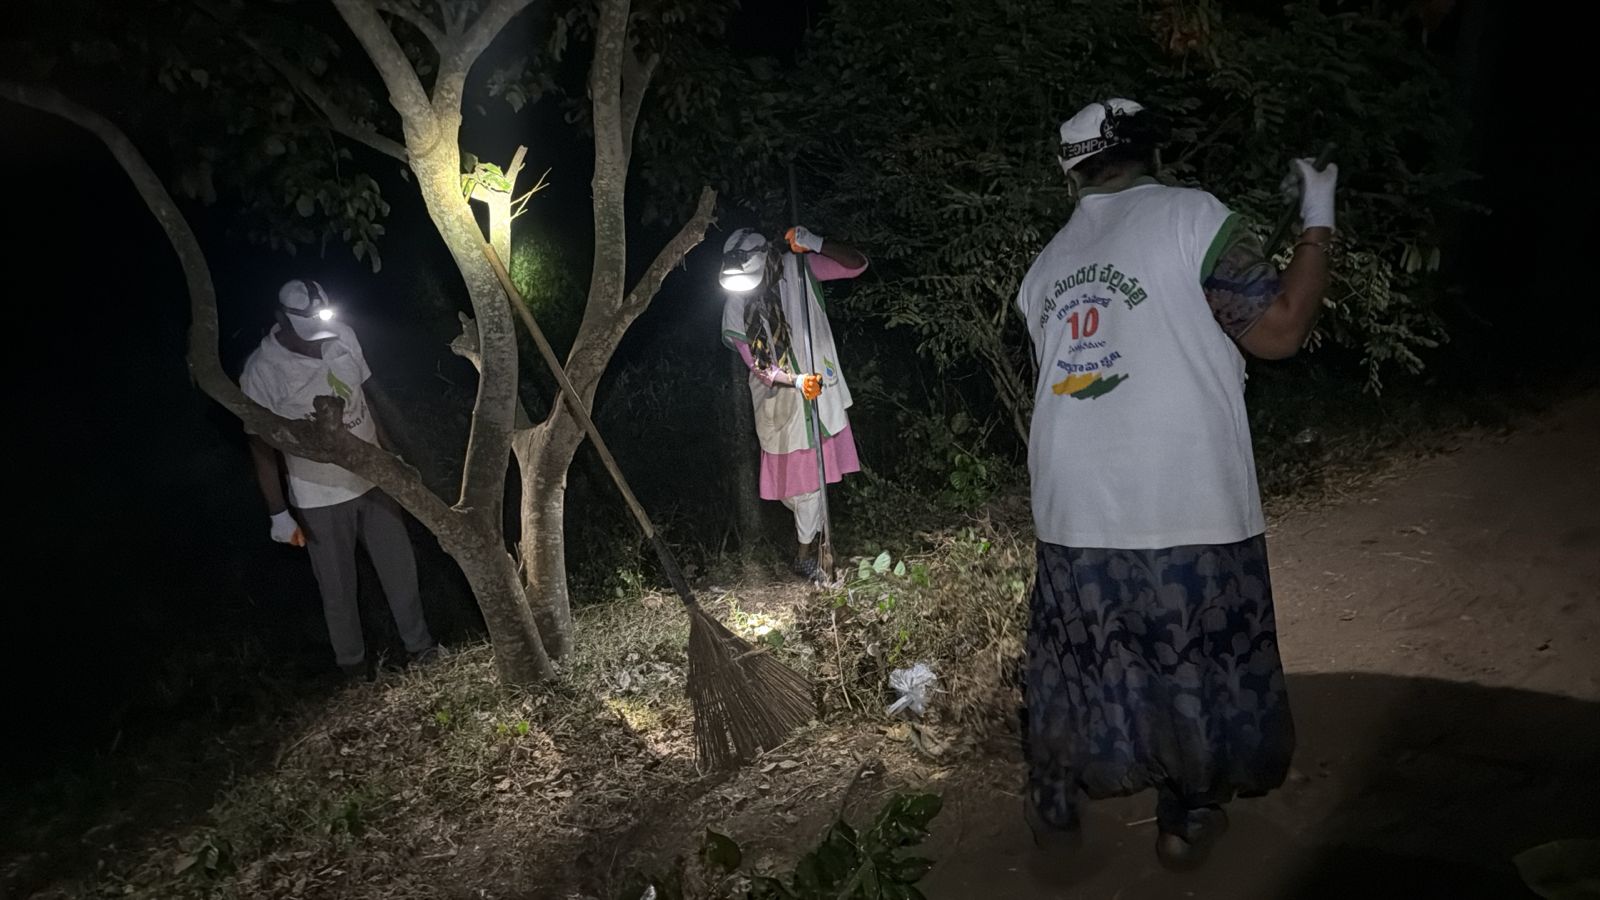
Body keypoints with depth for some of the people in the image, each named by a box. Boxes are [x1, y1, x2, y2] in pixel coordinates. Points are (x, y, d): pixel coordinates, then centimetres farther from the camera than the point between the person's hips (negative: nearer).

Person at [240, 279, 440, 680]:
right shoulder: (263, 369, -19)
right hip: (319, 498, -4)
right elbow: (261, 445, -12)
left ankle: (419, 643, 36)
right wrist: (279, 513, -11)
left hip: (372, 479, 4)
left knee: (400, 568, 16)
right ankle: (352, 662, 35)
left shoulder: (343, 336, -7)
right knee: (338, 586, 13)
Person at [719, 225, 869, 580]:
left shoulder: (798, 268, -11)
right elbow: (758, 366, -10)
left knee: (809, 475, 9)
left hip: (820, 390, 0)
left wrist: (816, 244, -29)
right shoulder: (735, 307, -10)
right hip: (778, 401, 0)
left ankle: (805, 555, 28)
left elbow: (857, 264, -13)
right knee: (790, 474, 4)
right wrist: (797, 381, -28)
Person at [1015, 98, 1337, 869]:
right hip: (1186, 511, -5)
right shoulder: (1188, 215, -7)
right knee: (1197, 662, 13)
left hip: (1075, 511, 5)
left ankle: (1053, 805, 31)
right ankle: (1187, 818, 27)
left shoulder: (1045, 268, 12)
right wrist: (1318, 220, 3)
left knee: (1076, 656, 18)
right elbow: (1279, 329, -10)